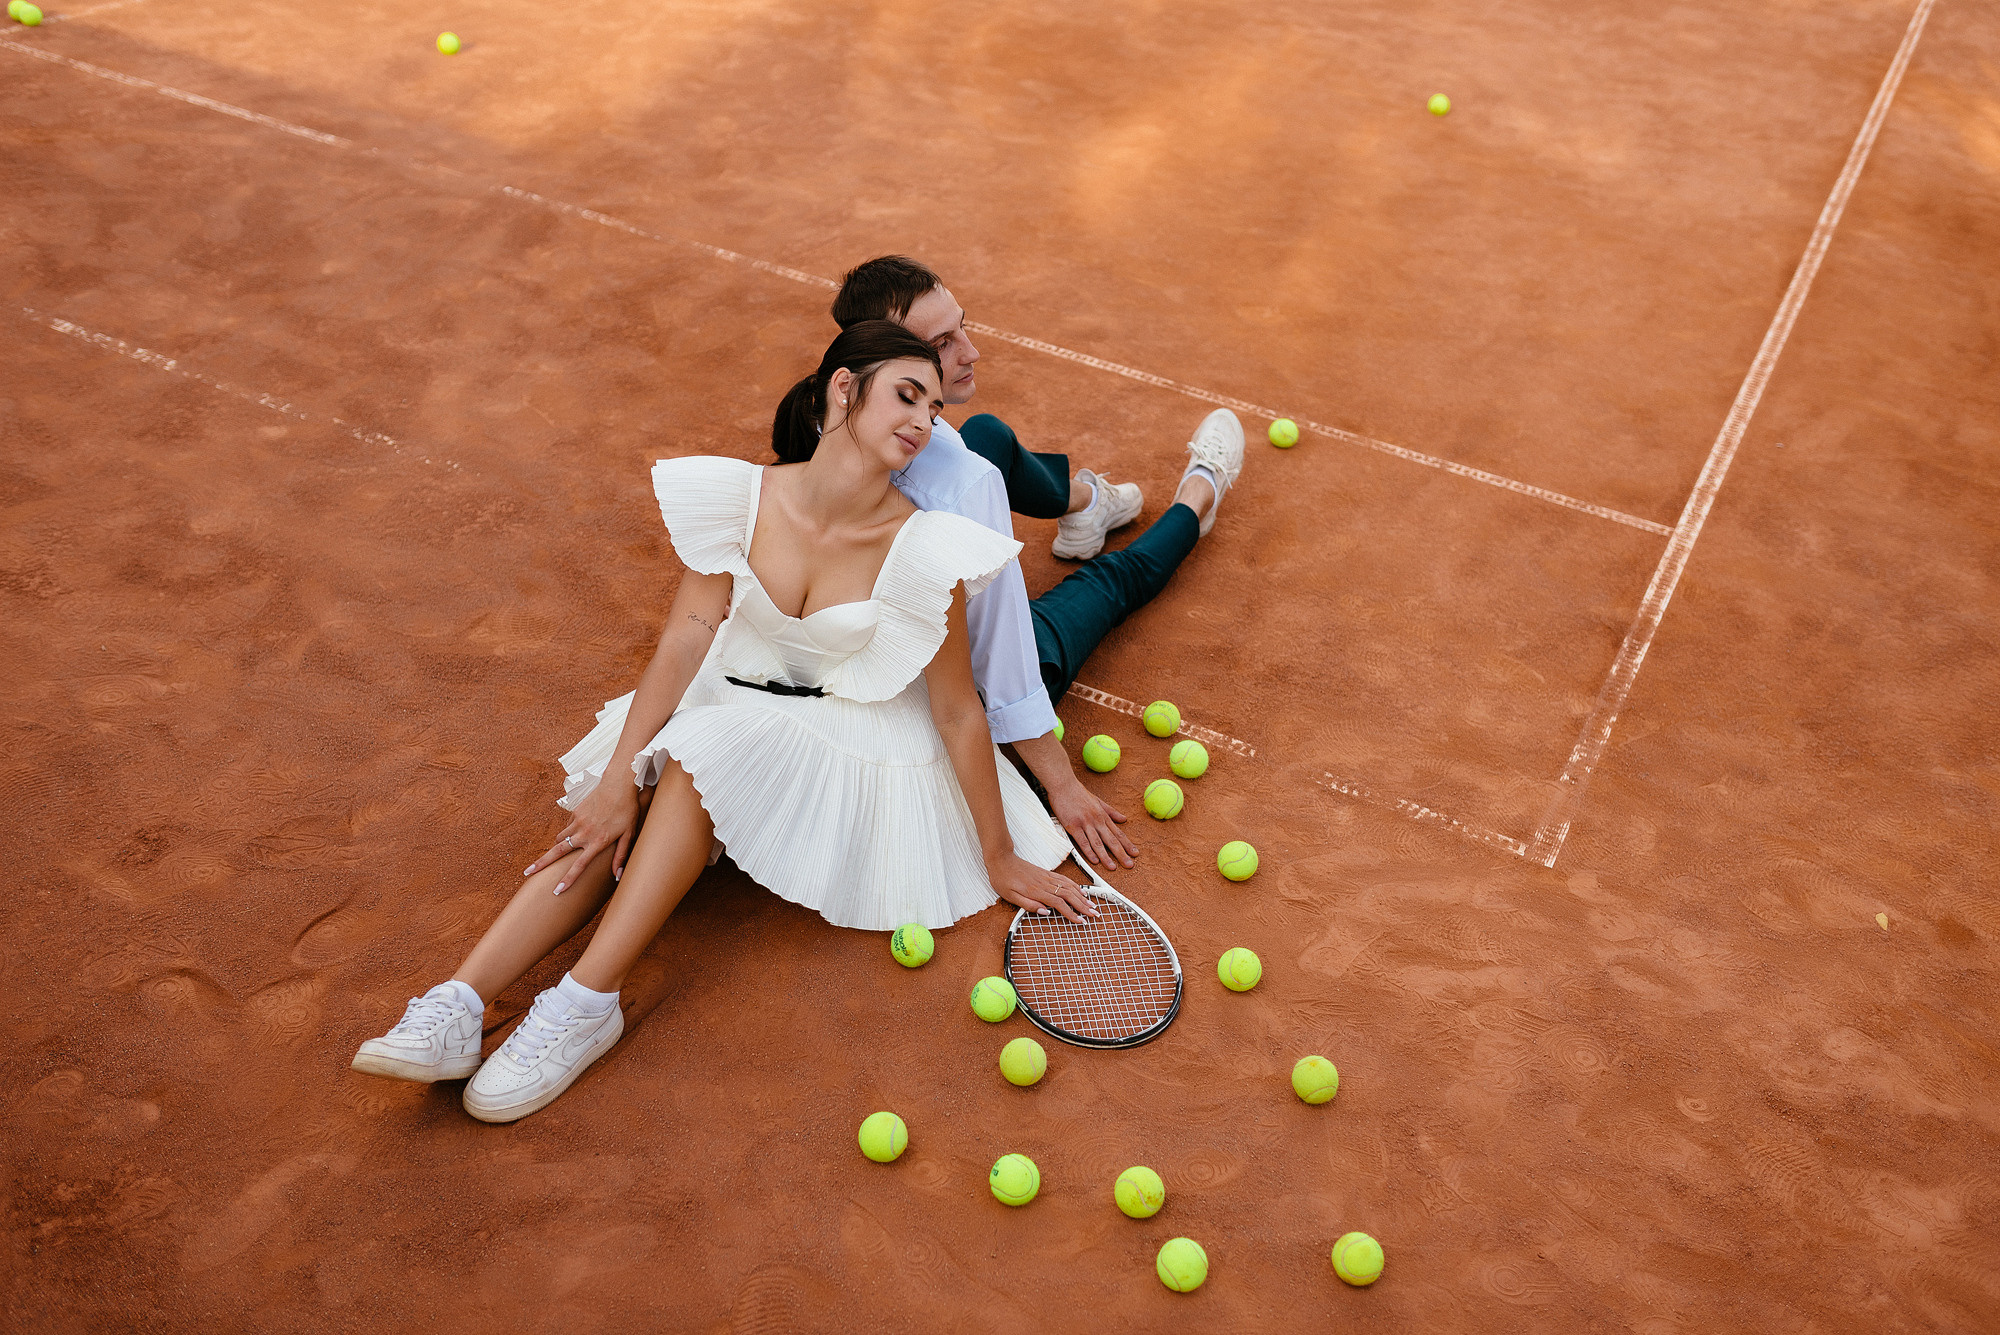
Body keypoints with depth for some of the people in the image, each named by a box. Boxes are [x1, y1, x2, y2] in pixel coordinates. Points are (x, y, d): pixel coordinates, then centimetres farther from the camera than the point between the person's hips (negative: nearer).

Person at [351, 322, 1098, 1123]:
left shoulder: (921, 549, -18)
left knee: (701, 758, -31)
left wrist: (1001, 858, -8)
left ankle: (587, 1003, -31)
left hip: (847, 739, -3)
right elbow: (685, 642, -12)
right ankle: (458, 1004, -30)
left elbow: (958, 711, -12)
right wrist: (619, 780, -20)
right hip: (730, 707, 3)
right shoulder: (742, 499, -11)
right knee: (614, 815, -23)